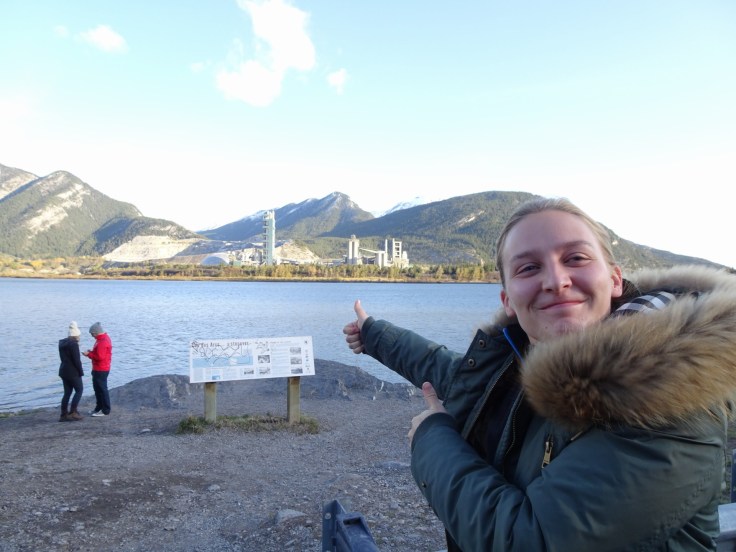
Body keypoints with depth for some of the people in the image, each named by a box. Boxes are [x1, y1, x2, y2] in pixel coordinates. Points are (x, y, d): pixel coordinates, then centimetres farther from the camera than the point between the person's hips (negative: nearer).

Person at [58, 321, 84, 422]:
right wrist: (81, 372, -9)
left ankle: (64, 414, 12)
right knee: (79, 390, 4)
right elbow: (77, 360, -18)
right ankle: (72, 412, -1)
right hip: (73, 372, -8)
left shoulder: (62, 343, 10)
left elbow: (64, 357, 14)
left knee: (67, 393, 12)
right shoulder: (73, 344, -17)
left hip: (64, 370, 8)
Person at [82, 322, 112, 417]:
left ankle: (105, 411, 4)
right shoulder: (103, 338, 12)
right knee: (97, 388, 18)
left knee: (102, 389, -3)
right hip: (98, 369, 11)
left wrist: (89, 354, -15)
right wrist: (91, 352, 4)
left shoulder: (102, 341, -22)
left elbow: (100, 356, -26)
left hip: (101, 370, -11)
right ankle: (99, 408, 28)